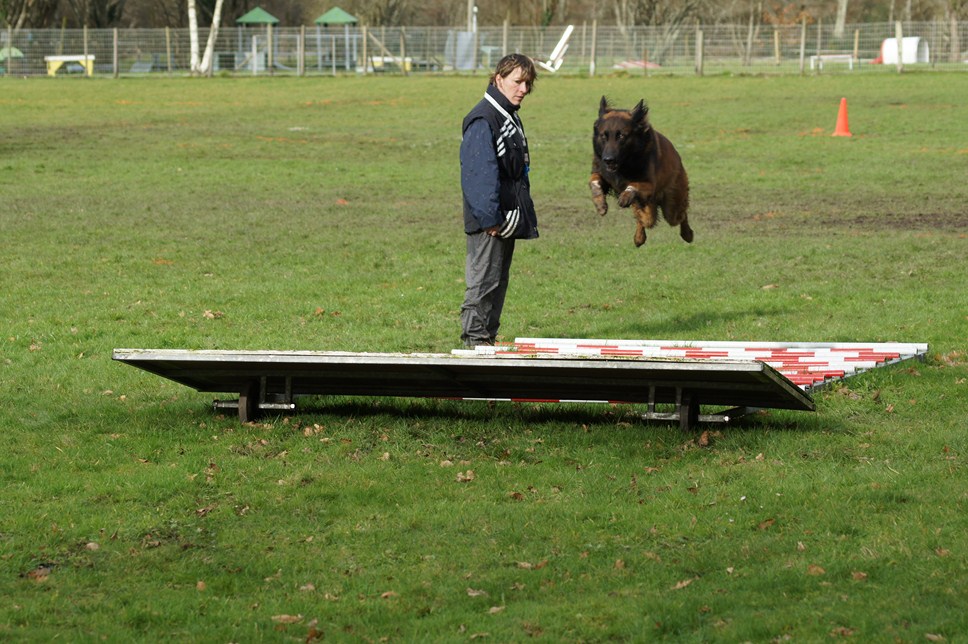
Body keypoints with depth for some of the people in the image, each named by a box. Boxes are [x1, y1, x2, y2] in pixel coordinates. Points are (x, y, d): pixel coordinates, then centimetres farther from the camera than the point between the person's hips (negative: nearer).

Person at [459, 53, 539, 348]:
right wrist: (490, 218, -25)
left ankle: (488, 338, 19)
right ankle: (475, 338, -2)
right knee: (484, 280, -6)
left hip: (507, 220, 10)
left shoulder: (511, 118, 16)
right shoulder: (483, 119, -16)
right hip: (489, 222, -10)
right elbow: (480, 173, -21)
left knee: (499, 280, 13)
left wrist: (524, 217, 19)